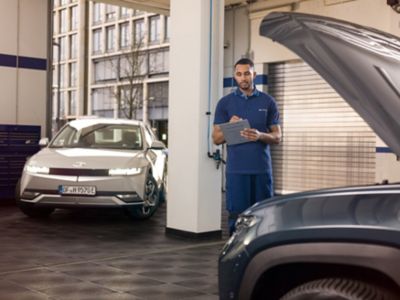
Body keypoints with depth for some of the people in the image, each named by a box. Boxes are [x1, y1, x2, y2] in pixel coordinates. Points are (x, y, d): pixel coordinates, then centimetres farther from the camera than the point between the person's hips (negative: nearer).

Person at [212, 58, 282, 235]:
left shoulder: (268, 102, 10)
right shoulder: (225, 103, 9)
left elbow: (277, 137, 9)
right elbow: (216, 139, 7)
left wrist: (260, 136, -13)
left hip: (262, 168, 1)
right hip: (236, 169, -1)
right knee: (236, 214, -2)